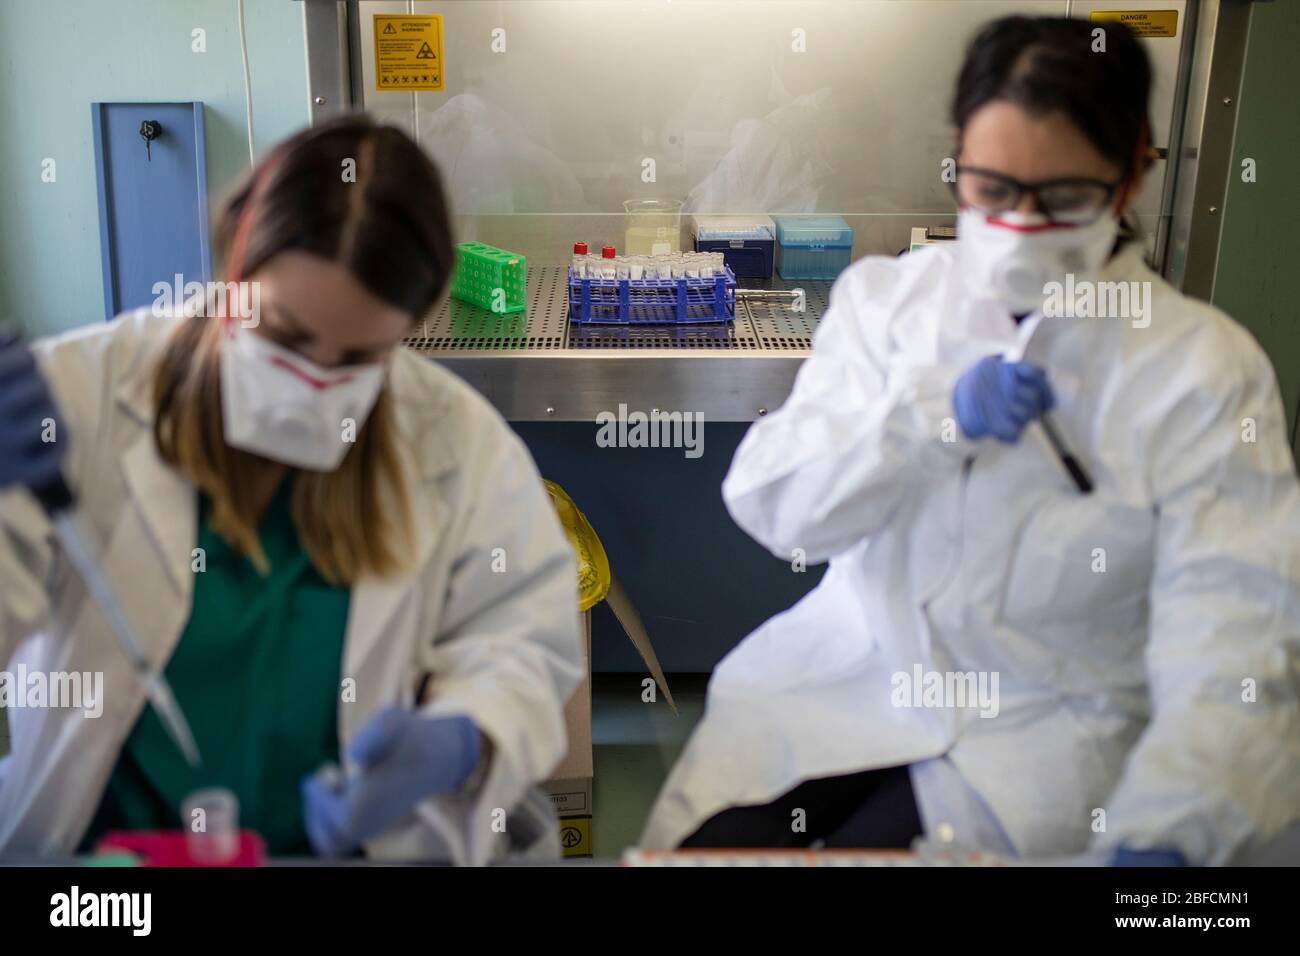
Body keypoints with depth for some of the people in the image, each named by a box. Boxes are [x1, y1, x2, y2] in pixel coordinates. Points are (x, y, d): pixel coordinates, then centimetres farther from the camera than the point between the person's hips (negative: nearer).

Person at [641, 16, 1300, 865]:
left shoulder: (1205, 369, -7)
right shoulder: (885, 295, 2)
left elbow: (1232, 624, -16)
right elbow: (771, 505, -5)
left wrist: (1162, 832, -31)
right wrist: (935, 411, -21)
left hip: (1050, 724, -2)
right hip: (846, 667, 3)